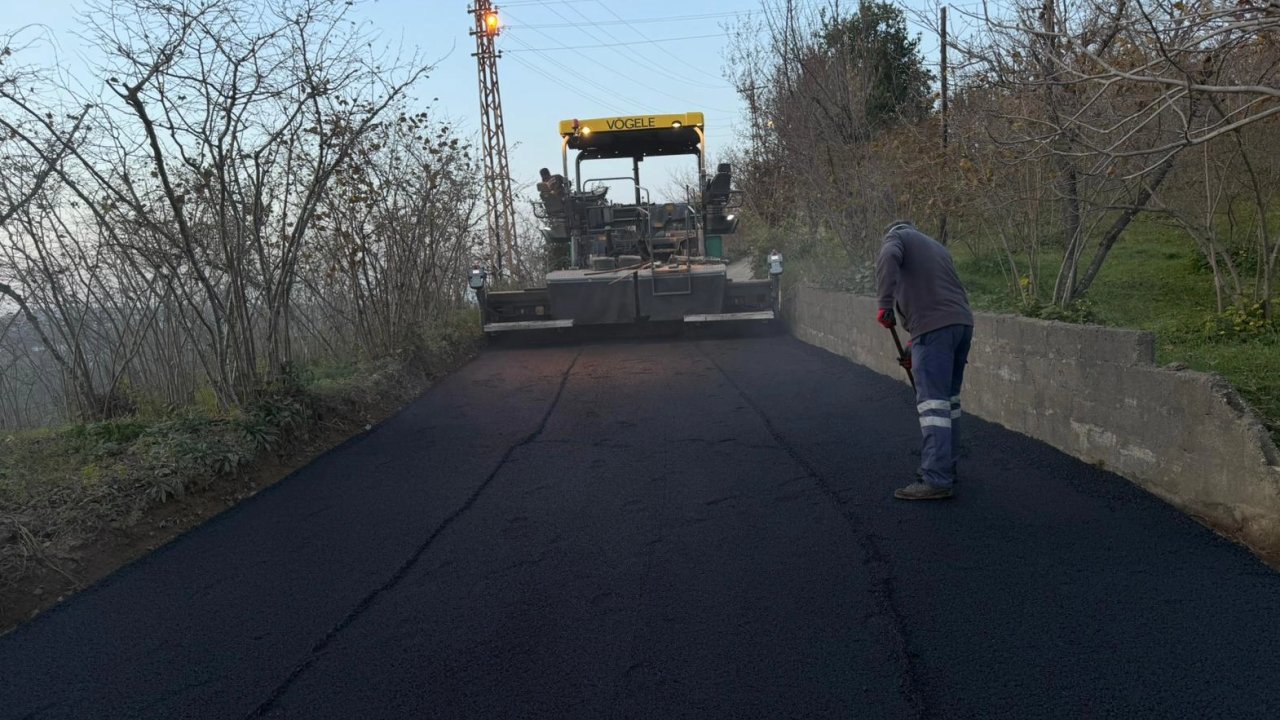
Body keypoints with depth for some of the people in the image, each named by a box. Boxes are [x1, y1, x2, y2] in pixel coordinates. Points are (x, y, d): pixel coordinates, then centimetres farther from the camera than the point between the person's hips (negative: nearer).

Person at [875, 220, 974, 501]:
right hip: (962, 322, 8)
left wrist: (885, 304, -18)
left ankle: (936, 480, -12)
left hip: (935, 327, -8)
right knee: (949, 398, 16)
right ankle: (945, 466, 25)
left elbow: (889, 257, -16)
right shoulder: (935, 246, 31)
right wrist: (916, 348, 31)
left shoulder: (895, 236, 10)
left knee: (932, 402, -10)